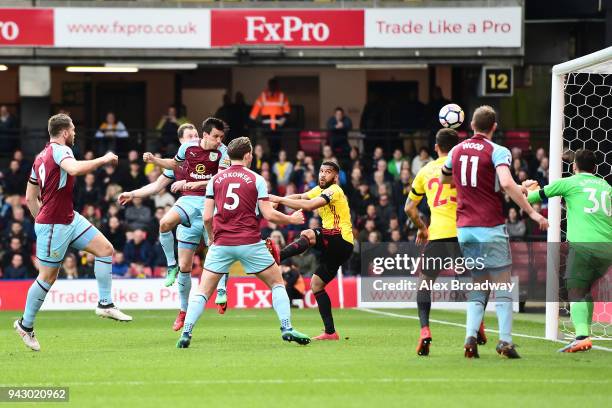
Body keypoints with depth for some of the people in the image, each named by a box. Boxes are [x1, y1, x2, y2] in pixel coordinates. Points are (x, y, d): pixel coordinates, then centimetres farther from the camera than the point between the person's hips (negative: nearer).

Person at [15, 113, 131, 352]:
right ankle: (25, 325, 15)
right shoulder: (59, 150, -14)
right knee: (48, 277, 1)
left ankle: (105, 304, 4)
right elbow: (75, 169, -38)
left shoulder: (41, 157, 13)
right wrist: (103, 160, -24)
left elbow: (30, 198, 17)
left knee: (105, 249, 3)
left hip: (69, 218, 10)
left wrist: (41, 220, 22)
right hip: (54, 225, -10)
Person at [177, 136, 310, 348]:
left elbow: (207, 217, 3)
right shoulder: (256, 180, 0)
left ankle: (186, 333, -6)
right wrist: (292, 219, 13)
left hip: (221, 243, 2)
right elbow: (269, 215, -5)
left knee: (203, 291, 6)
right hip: (250, 243, -2)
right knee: (277, 283, 14)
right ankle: (287, 328, 3)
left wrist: (211, 237, 21)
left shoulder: (215, 180, 6)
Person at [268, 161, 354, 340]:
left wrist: (280, 199, -25)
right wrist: (280, 200, -13)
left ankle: (278, 255, -56)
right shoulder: (320, 190, 18)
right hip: (333, 245, 9)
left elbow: (309, 205, -24)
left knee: (307, 235, -31)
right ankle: (330, 332, 6)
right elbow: (301, 197, 7)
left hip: (342, 241, -9)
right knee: (316, 284, 8)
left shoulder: (334, 191, -10)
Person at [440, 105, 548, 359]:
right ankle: (505, 340, -7)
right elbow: (507, 183, -24)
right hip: (491, 227, -5)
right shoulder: (498, 152, -7)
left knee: (476, 287, 11)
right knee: (502, 285, 1)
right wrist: (531, 212, -22)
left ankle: (471, 337, -6)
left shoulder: (457, 151, 11)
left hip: (464, 228, 5)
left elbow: (443, 179, 28)